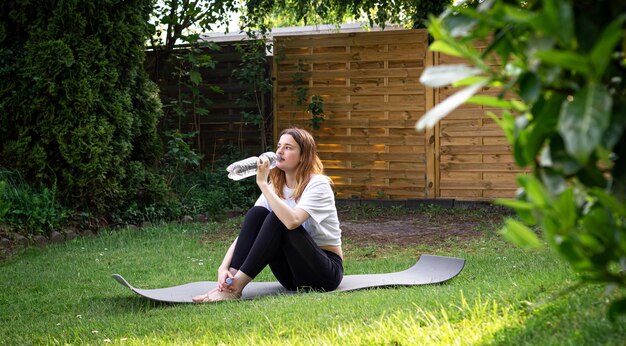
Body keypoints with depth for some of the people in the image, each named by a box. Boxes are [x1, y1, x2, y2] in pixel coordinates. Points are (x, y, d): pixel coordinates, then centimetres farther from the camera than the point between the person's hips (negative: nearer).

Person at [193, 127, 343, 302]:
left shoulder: (318, 184, -14)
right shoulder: (276, 187, 4)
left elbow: (292, 221, -34)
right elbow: (248, 231, -6)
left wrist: (262, 184, -28)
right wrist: (223, 267, -22)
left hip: (327, 271, -6)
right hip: (293, 276, 6)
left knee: (278, 219, -28)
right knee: (257, 213, -15)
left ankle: (235, 287, -30)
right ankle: (229, 280, -26)